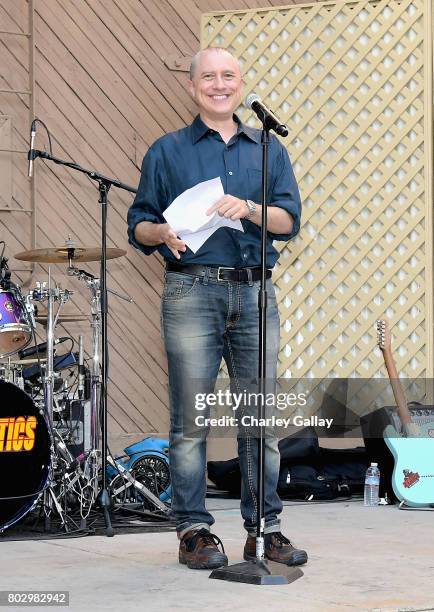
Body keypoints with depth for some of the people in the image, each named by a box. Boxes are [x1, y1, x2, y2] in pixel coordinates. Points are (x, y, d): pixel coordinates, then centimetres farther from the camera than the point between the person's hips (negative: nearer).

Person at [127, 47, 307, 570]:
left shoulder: (268, 150, 16)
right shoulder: (167, 152, 10)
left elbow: (289, 220, 4)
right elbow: (138, 226, 8)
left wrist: (249, 208, -15)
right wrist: (163, 233, -14)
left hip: (255, 292, 3)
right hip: (191, 293, -2)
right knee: (191, 417, -3)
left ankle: (263, 529, 10)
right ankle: (193, 531, 4)